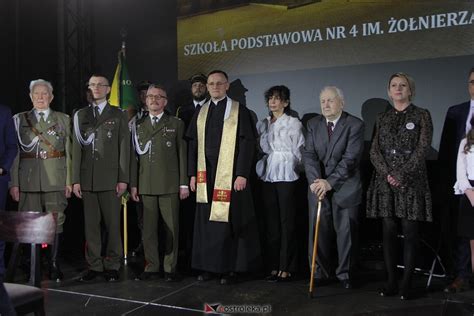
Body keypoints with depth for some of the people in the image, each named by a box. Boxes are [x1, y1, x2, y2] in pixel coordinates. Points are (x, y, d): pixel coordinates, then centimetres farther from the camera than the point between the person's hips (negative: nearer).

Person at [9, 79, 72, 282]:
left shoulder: (64, 119, 11)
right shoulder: (19, 120, 10)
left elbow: (69, 152, 6)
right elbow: (14, 153, 5)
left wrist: (69, 181, -1)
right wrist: (14, 183, -3)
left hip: (56, 180, 0)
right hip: (28, 180, 0)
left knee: (56, 222, -2)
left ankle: (54, 265, 6)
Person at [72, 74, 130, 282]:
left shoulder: (118, 115, 7)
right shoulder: (81, 115, 13)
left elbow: (124, 148, 2)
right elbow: (76, 148, 9)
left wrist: (123, 179, -5)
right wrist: (76, 179, 2)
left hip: (110, 178, -2)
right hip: (87, 179, 2)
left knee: (112, 224, 0)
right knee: (90, 224, 5)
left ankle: (112, 266, 11)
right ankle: (94, 266, 15)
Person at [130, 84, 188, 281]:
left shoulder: (176, 124, 7)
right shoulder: (138, 125, 13)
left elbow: (182, 154, 2)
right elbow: (135, 156, 11)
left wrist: (184, 183, -3)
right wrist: (133, 184, 6)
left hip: (170, 185, -2)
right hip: (146, 185, 2)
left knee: (172, 228, 2)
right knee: (148, 228, 6)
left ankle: (170, 268, 13)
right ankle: (151, 266, 18)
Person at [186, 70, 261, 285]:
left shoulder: (239, 111, -1)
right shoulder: (201, 113, 12)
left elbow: (247, 143, -6)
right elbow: (193, 144, 13)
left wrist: (242, 174, -13)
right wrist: (193, 174, 6)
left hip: (229, 175, -4)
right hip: (205, 175, 4)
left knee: (228, 220, -1)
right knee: (205, 220, 6)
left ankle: (230, 268, 9)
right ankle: (207, 265, 17)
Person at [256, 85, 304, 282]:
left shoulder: (293, 123, -1)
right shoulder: (262, 124, 12)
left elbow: (298, 152, -2)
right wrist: (263, 167, 8)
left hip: (286, 176, -5)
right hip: (267, 176, 5)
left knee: (287, 222, -2)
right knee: (271, 222, 7)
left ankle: (286, 268, 4)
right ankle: (273, 266, 14)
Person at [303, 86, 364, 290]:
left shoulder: (355, 125, -7)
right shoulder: (313, 124, 6)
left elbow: (350, 158, -16)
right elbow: (309, 154, -2)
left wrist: (330, 182, -22)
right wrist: (316, 180, -18)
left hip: (345, 187, -3)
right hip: (318, 186, 3)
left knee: (346, 231, 4)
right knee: (318, 231, 6)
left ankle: (345, 274, 19)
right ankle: (320, 273, 20)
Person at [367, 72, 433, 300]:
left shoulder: (422, 115, 4)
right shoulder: (382, 119, 14)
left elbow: (423, 148, -6)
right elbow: (374, 151, 7)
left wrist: (401, 174, -14)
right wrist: (387, 174, -9)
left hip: (411, 181, -3)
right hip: (385, 181, 3)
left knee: (410, 233, -2)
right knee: (388, 232, 3)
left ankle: (406, 284, 5)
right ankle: (391, 282, 10)